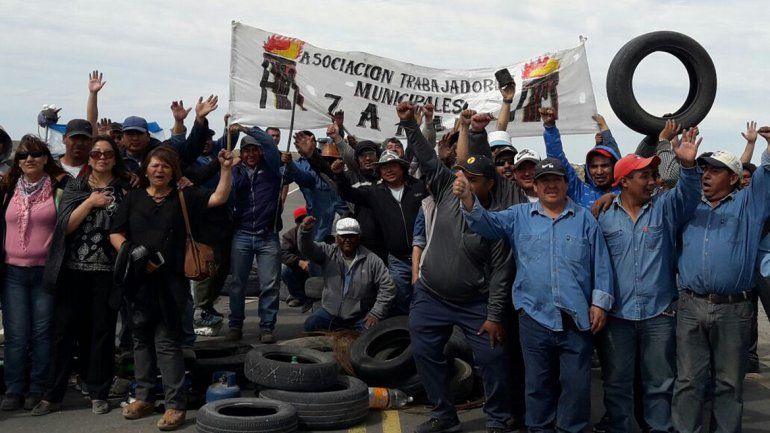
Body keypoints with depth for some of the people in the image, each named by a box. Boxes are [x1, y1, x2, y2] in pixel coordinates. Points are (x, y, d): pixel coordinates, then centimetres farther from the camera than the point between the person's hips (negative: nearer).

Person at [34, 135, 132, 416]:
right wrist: (90, 203, -13)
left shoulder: (125, 188, 6)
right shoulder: (75, 187, 8)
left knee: (102, 331, 4)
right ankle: (53, 395, 13)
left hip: (107, 271, -1)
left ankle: (98, 394, 15)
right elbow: (65, 225, -4)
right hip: (72, 270, 1)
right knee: (65, 331, 4)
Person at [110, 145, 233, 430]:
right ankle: (144, 398, 23)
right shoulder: (133, 198, 10)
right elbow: (116, 234, 7)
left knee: (167, 341, -4)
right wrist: (134, 258, -8)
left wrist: (226, 169, -16)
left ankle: (175, 405, 0)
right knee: (142, 339, 12)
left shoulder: (184, 197, 5)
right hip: (138, 281, 3)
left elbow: (219, 198, -5)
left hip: (170, 281, -3)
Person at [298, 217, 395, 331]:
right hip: (330, 312, 2)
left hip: (360, 318, -2)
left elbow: (387, 288, -4)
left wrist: (376, 313, -11)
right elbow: (307, 249, -10)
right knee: (310, 325, -21)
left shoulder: (371, 260, -2)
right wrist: (305, 230, -32)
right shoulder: (328, 253, 5)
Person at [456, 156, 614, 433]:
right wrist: (469, 200, -26)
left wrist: (600, 302, -3)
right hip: (534, 317, 1)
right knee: (538, 382, 13)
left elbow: (601, 264, 4)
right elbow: (488, 223, -8)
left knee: (576, 384, 7)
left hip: (577, 318, 0)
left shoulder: (585, 218, 6)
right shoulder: (519, 216, 8)